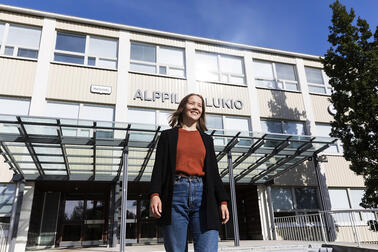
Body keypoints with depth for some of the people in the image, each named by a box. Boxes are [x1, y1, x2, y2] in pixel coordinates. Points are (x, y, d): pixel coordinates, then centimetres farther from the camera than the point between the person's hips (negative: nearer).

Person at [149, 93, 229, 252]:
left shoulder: (207, 139, 22)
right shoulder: (168, 136, 15)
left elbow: (214, 172, 17)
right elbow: (159, 167, 5)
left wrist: (223, 201, 6)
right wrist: (154, 194, -11)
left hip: (203, 195, 2)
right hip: (176, 193, -2)